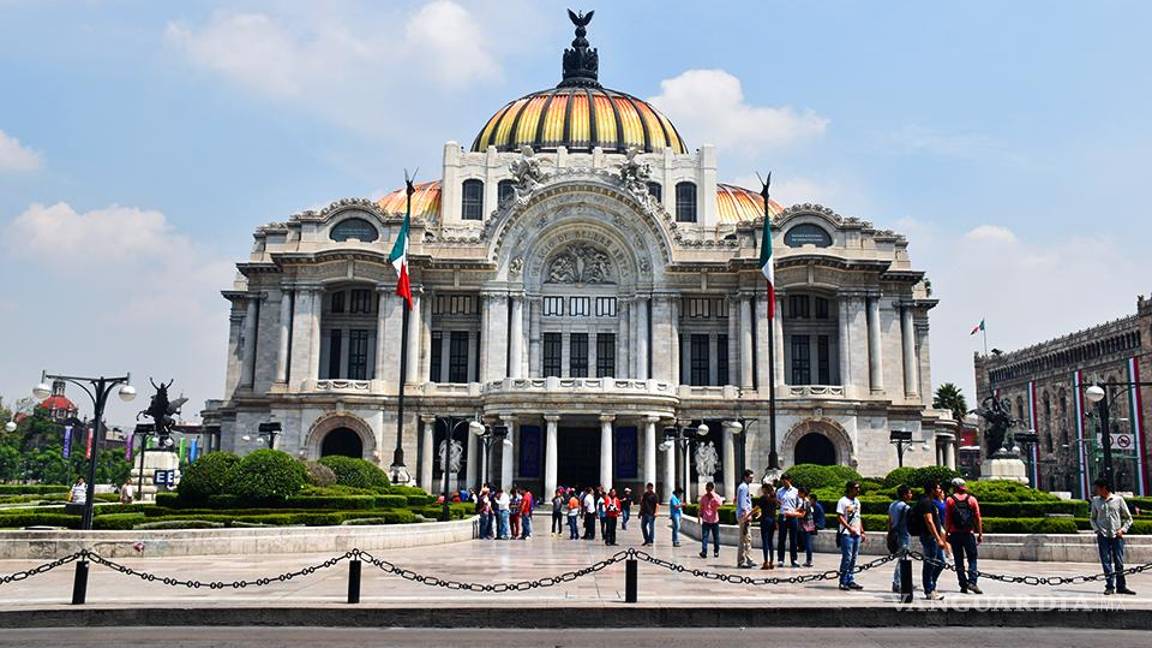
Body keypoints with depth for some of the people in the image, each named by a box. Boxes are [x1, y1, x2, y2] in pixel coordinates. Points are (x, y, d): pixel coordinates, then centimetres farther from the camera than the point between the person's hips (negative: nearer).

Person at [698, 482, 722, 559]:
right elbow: (701, 508, 12)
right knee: (704, 536, -9)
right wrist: (700, 517, 10)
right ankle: (704, 552, -13)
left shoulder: (716, 497, 0)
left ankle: (716, 551, 21)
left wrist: (713, 497, -23)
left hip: (715, 520, 0)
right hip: (705, 520, 0)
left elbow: (719, 504, -20)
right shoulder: (703, 497, 5)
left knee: (716, 537, 8)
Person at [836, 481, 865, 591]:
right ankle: (843, 582, -4)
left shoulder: (857, 501, 16)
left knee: (853, 558, 9)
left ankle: (851, 581, 14)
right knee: (847, 558, -9)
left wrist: (862, 532, 18)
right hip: (847, 534, -8)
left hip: (857, 534, 8)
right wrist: (849, 528, -22)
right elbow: (839, 517, -14)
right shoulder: (843, 501, -8)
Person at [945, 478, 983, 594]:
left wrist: (946, 534, 3)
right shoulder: (972, 499, 3)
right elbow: (978, 518, 1)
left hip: (955, 534, 0)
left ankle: (963, 585, 5)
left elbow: (947, 519, -3)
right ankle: (972, 582, -10)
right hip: (969, 533, 0)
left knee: (959, 561, 7)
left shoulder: (950, 500, 0)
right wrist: (980, 534, 6)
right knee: (972, 559, 7)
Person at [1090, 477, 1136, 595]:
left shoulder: (1118, 500, 3)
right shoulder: (1095, 501, 9)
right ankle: (1109, 586, 2)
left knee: (1119, 562, 0)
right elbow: (1093, 518, 17)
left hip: (1117, 536, -1)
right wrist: (1097, 530, 2)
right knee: (1106, 562, -2)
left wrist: (1123, 529, -4)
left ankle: (1121, 586, 8)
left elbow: (1128, 518, 8)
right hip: (1103, 536, 1)